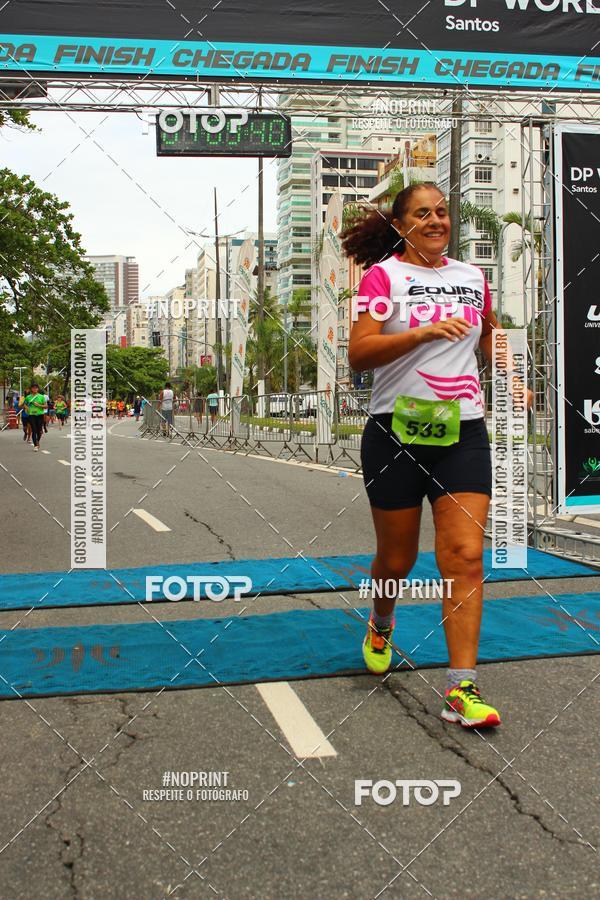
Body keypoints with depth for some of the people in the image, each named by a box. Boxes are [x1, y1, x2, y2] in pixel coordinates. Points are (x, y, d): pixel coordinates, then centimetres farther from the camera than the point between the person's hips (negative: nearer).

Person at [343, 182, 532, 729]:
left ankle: (462, 690, -4)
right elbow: (358, 354, -12)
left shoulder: (473, 278, 13)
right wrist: (423, 333, -23)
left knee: (466, 556, -8)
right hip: (396, 433, -3)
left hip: (463, 432, 3)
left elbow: (490, 336, 30)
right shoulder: (383, 275, 0)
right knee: (396, 557, 9)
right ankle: (381, 625, 43)